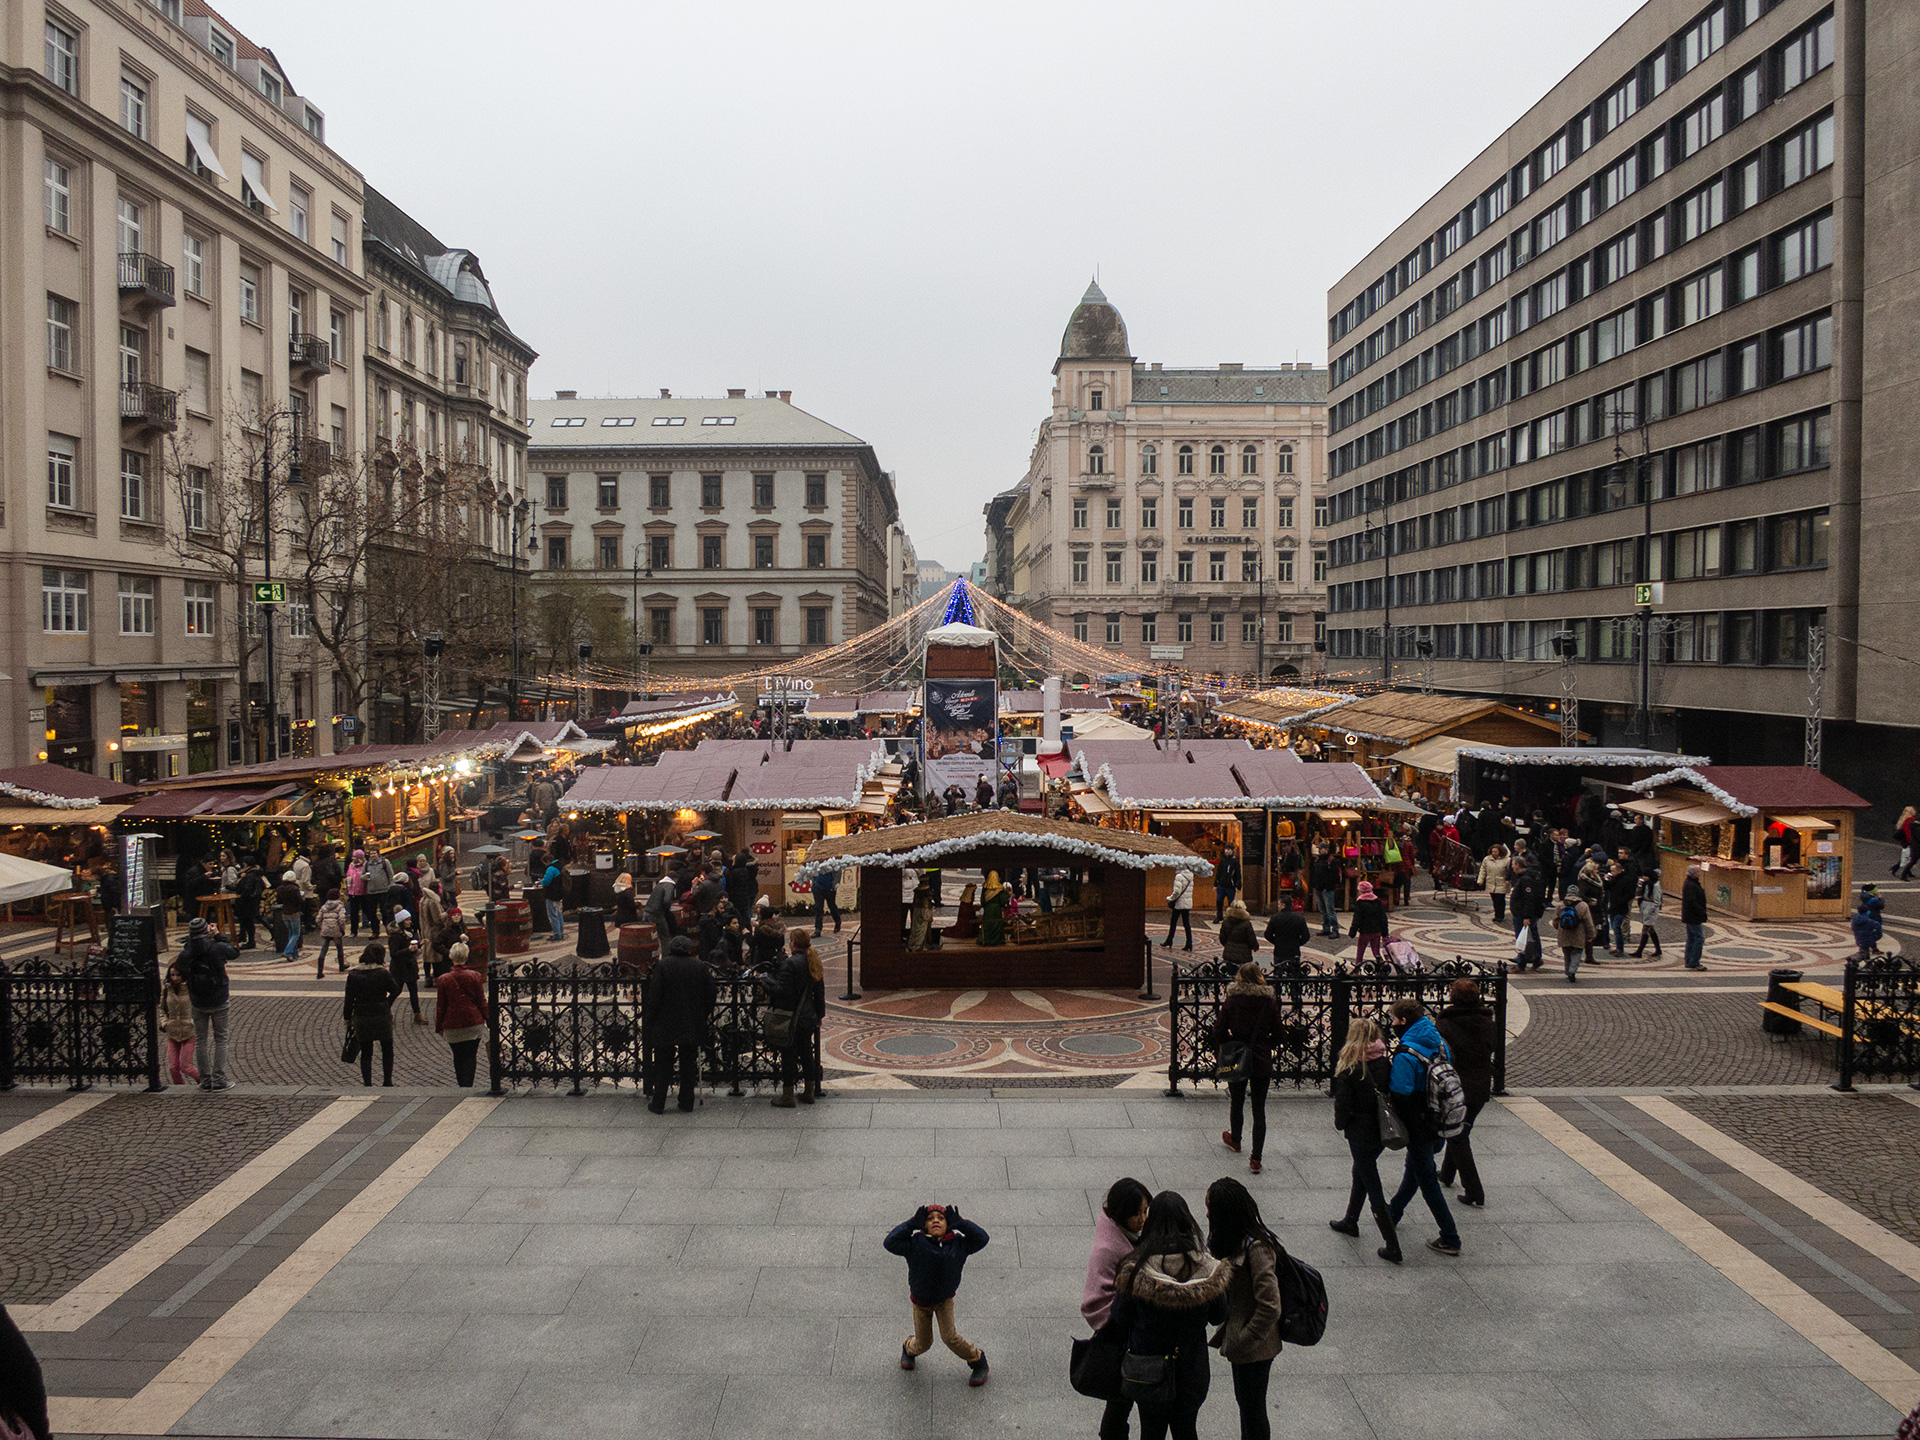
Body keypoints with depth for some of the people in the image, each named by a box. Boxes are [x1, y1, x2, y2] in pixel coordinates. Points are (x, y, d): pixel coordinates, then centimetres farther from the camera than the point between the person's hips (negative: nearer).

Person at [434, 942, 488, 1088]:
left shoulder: (444, 979, -4)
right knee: (470, 1056, 3)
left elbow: (440, 1005, 1)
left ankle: (462, 1086, 19)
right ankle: (468, 1086, -7)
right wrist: (488, 1020, 9)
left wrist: (439, 1026, 11)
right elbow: (482, 1001, 0)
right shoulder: (474, 976, -5)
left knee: (458, 1057, 14)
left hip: (452, 1025, 1)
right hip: (473, 1022, -1)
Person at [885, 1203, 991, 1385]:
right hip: (920, 1301, 0)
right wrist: (912, 1224, -30)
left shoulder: (958, 1243, -15)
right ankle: (908, 1348, 50)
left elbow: (981, 1239, -22)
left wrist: (960, 1223, -24)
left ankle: (978, 1361, 11)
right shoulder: (916, 1243, -21)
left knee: (950, 1336, -15)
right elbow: (890, 1243, -31)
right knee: (923, 1344, 12)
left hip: (945, 1300, 0)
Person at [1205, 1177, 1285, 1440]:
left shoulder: (1256, 1248, -29)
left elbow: (1270, 1307, -28)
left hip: (1255, 1349, -9)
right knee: (1244, 1401, 24)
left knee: (1253, 1409, 9)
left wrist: (1243, 1341, -20)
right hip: (1240, 1340, 9)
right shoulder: (1236, 1241, 0)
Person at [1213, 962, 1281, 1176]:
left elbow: (1219, 1030, -11)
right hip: (1262, 1061, 1)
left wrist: (1223, 1050, 6)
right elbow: (1278, 1032, 1)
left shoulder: (1232, 1001, -11)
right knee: (1259, 1109, 4)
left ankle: (1235, 1140, 44)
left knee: (1236, 1102, 21)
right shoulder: (1269, 1002, -6)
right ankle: (1256, 1158, 0)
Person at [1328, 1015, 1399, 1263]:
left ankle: (1392, 1247, 3)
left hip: (1360, 1133, -6)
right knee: (1360, 1174, 27)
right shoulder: (1385, 1061, -5)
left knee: (1373, 1188, 2)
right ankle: (1350, 1221, 44)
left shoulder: (1348, 1066, -18)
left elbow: (1342, 1102, -16)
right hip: (1382, 1131, 6)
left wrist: (1341, 1124, 3)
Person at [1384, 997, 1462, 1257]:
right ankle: (1393, 1213, 43)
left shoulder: (1405, 1055, -25)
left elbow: (1400, 1095, -25)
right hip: (1437, 1123, 8)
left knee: (1427, 1181, 4)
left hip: (1417, 1126, -8)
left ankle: (1450, 1240, 9)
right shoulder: (1439, 1043, 1)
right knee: (1415, 1169, 24)